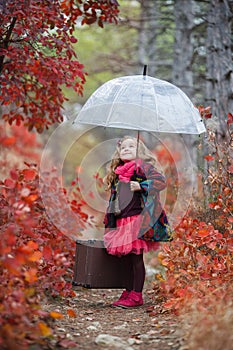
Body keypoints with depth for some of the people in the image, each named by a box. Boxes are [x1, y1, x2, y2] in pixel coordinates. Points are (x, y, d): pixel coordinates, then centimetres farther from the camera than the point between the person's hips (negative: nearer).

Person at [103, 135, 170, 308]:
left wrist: (141, 186, -19)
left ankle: (136, 295, -5)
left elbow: (161, 181, -11)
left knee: (136, 257, -7)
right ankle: (129, 292, 13)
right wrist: (110, 221, 21)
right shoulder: (117, 173, 21)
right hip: (121, 221, 7)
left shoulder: (144, 166, 1)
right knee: (127, 258, 7)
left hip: (138, 219, -7)